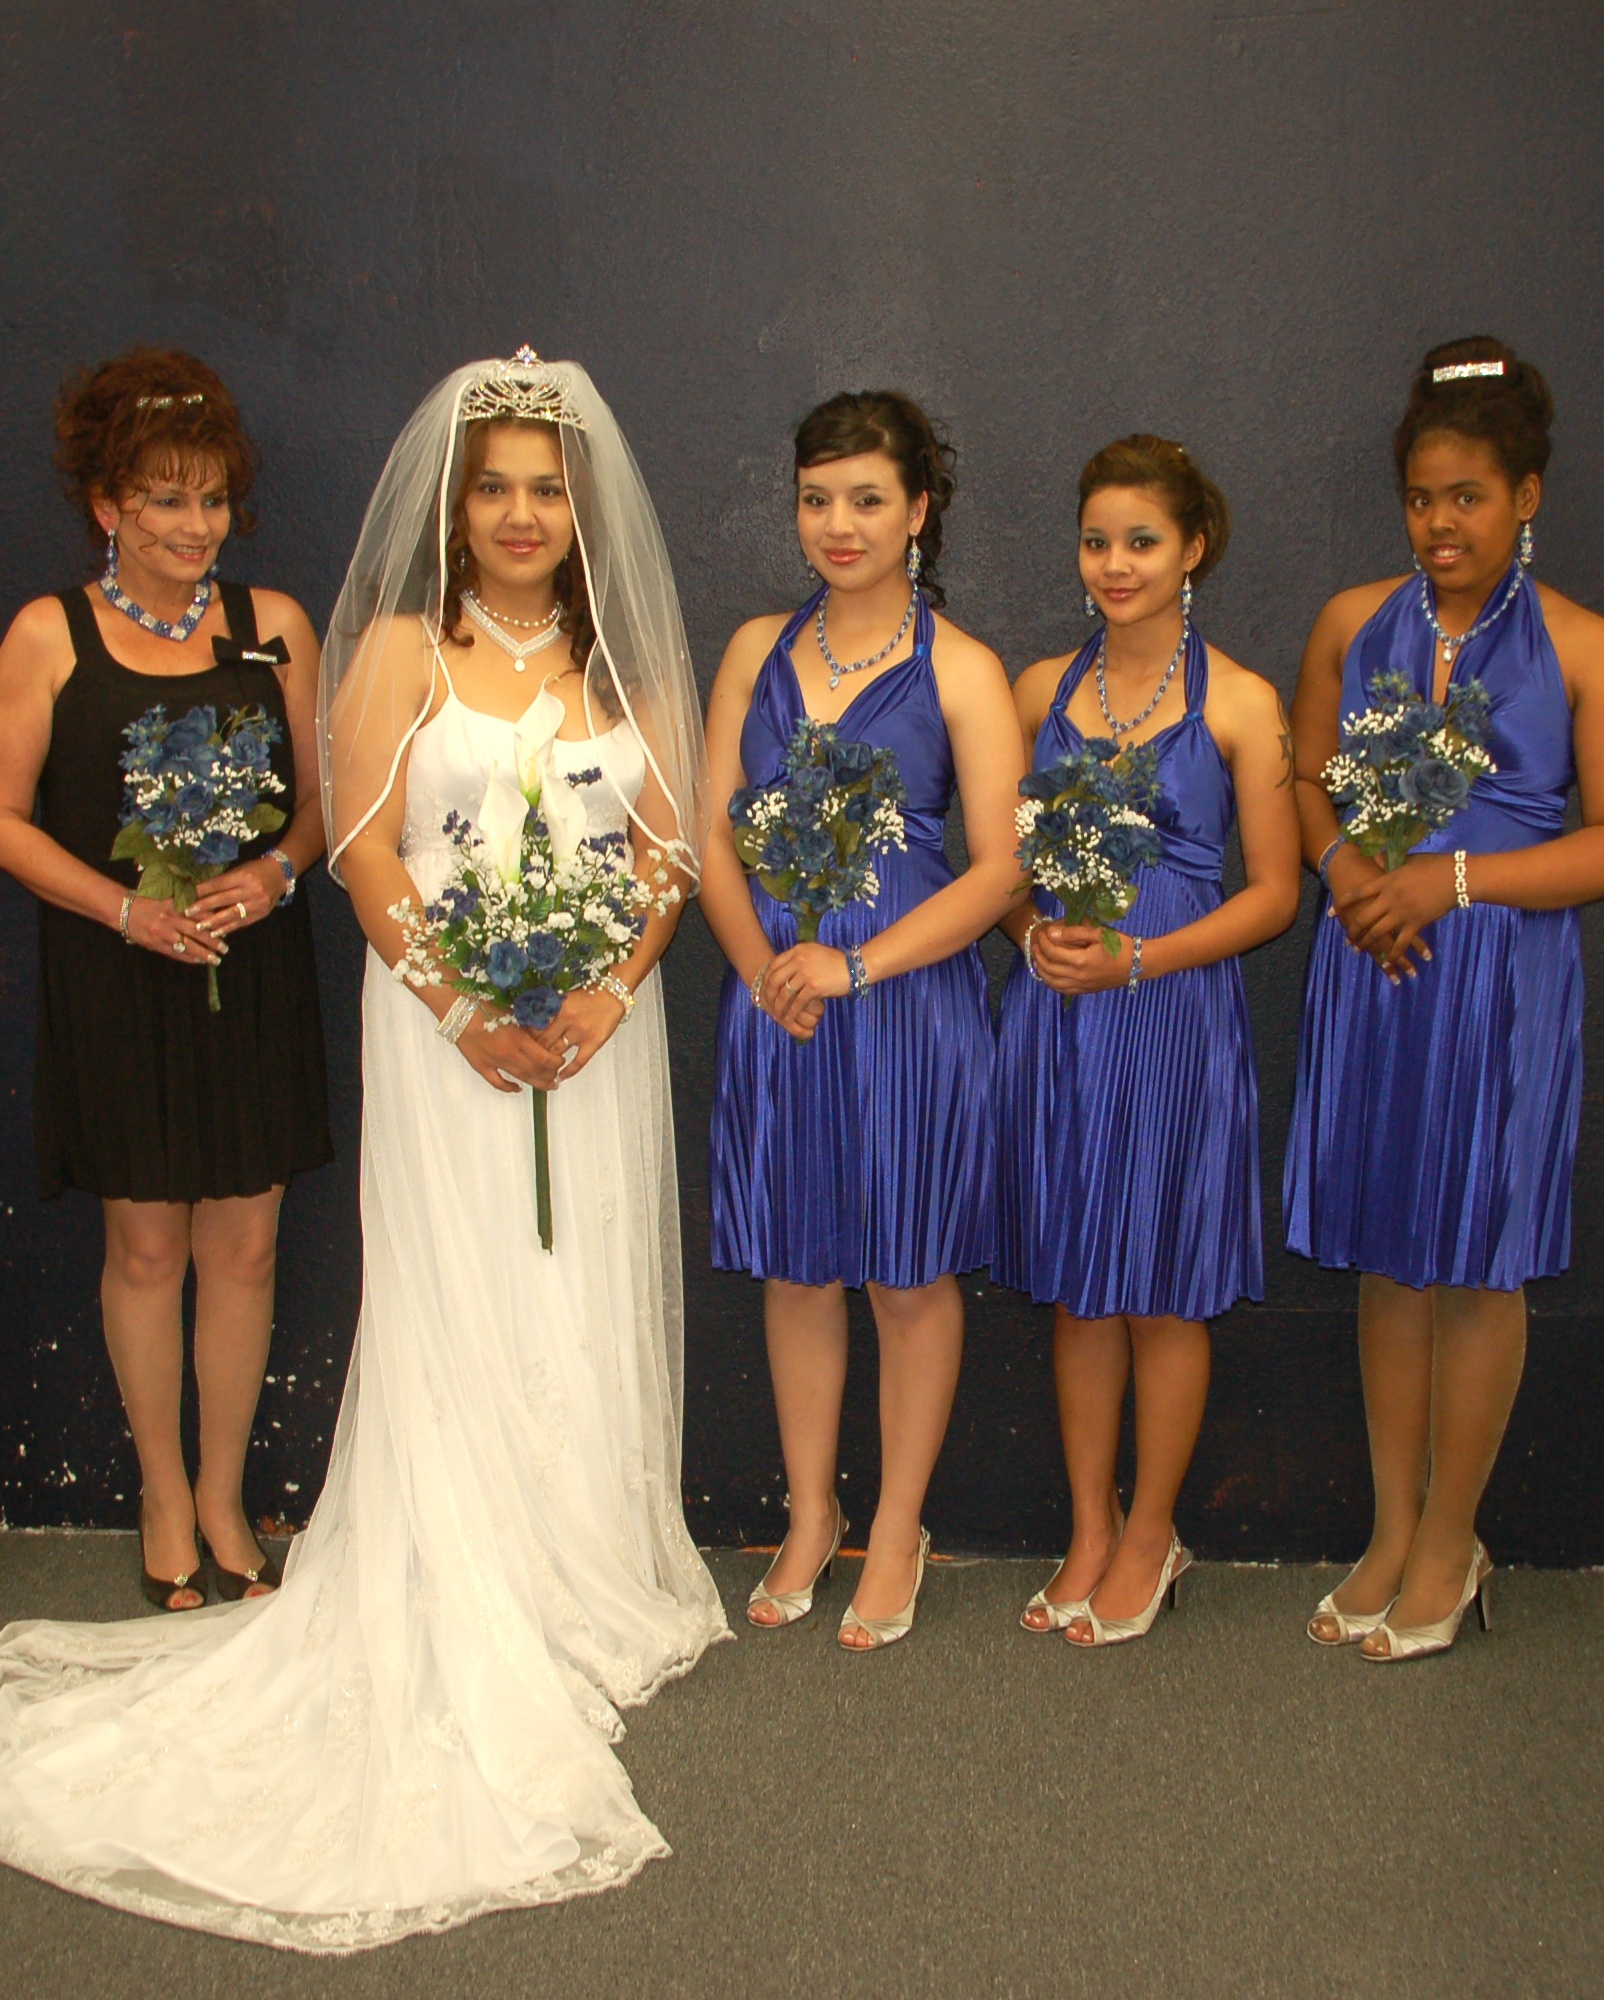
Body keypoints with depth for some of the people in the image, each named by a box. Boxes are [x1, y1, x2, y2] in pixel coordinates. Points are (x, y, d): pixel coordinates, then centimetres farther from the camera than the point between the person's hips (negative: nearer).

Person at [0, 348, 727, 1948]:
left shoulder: (622, 657, 11)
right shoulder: (401, 647, 1)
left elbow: (666, 843, 6)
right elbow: (367, 853, -6)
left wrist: (608, 993, -9)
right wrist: (468, 1011, -15)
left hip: (600, 1027, 3)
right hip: (444, 1025, -3)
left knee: (591, 1315, 8)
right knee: (458, 1323, 0)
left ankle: (593, 1588, 23)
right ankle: (471, 1648, 9)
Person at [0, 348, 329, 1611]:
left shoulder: (273, 625, 4)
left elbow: (324, 795, 9)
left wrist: (275, 871, -12)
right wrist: (128, 909, -15)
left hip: (257, 974, 2)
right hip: (118, 984, -2)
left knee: (244, 1246, 7)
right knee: (146, 1247, 8)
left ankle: (224, 1497, 25)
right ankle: (164, 1497, 27)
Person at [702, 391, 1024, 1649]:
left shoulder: (960, 671, -4)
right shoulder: (758, 651, 9)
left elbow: (999, 866, -10)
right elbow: (713, 833, 7)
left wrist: (856, 963, -17)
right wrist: (763, 965, -9)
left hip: (910, 999, -4)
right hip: (772, 1005, 4)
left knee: (910, 1275, 7)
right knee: (796, 1269, 13)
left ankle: (898, 1533, 24)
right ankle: (811, 1518, 30)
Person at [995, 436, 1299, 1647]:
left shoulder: (1240, 703, -4)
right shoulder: (1042, 690, 8)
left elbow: (1274, 891, -5)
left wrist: (1134, 960, -14)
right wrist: (1037, 934, -7)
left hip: (1178, 1015, -3)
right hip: (1054, 1015, 4)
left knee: (1165, 1289, 6)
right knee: (1076, 1284, 11)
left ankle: (1151, 1536, 24)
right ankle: (1091, 1531, 26)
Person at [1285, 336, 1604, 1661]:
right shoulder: (1353, 623, 6)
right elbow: (1307, 782, 14)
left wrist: (1453, 877, -16)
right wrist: (1347, 867, -6)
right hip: (1371, 972, 4)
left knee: (1476, 1267, 6)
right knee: (1388, 1260, 11)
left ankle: (1448, 1547, 22)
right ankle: (1394, 1534, 25)